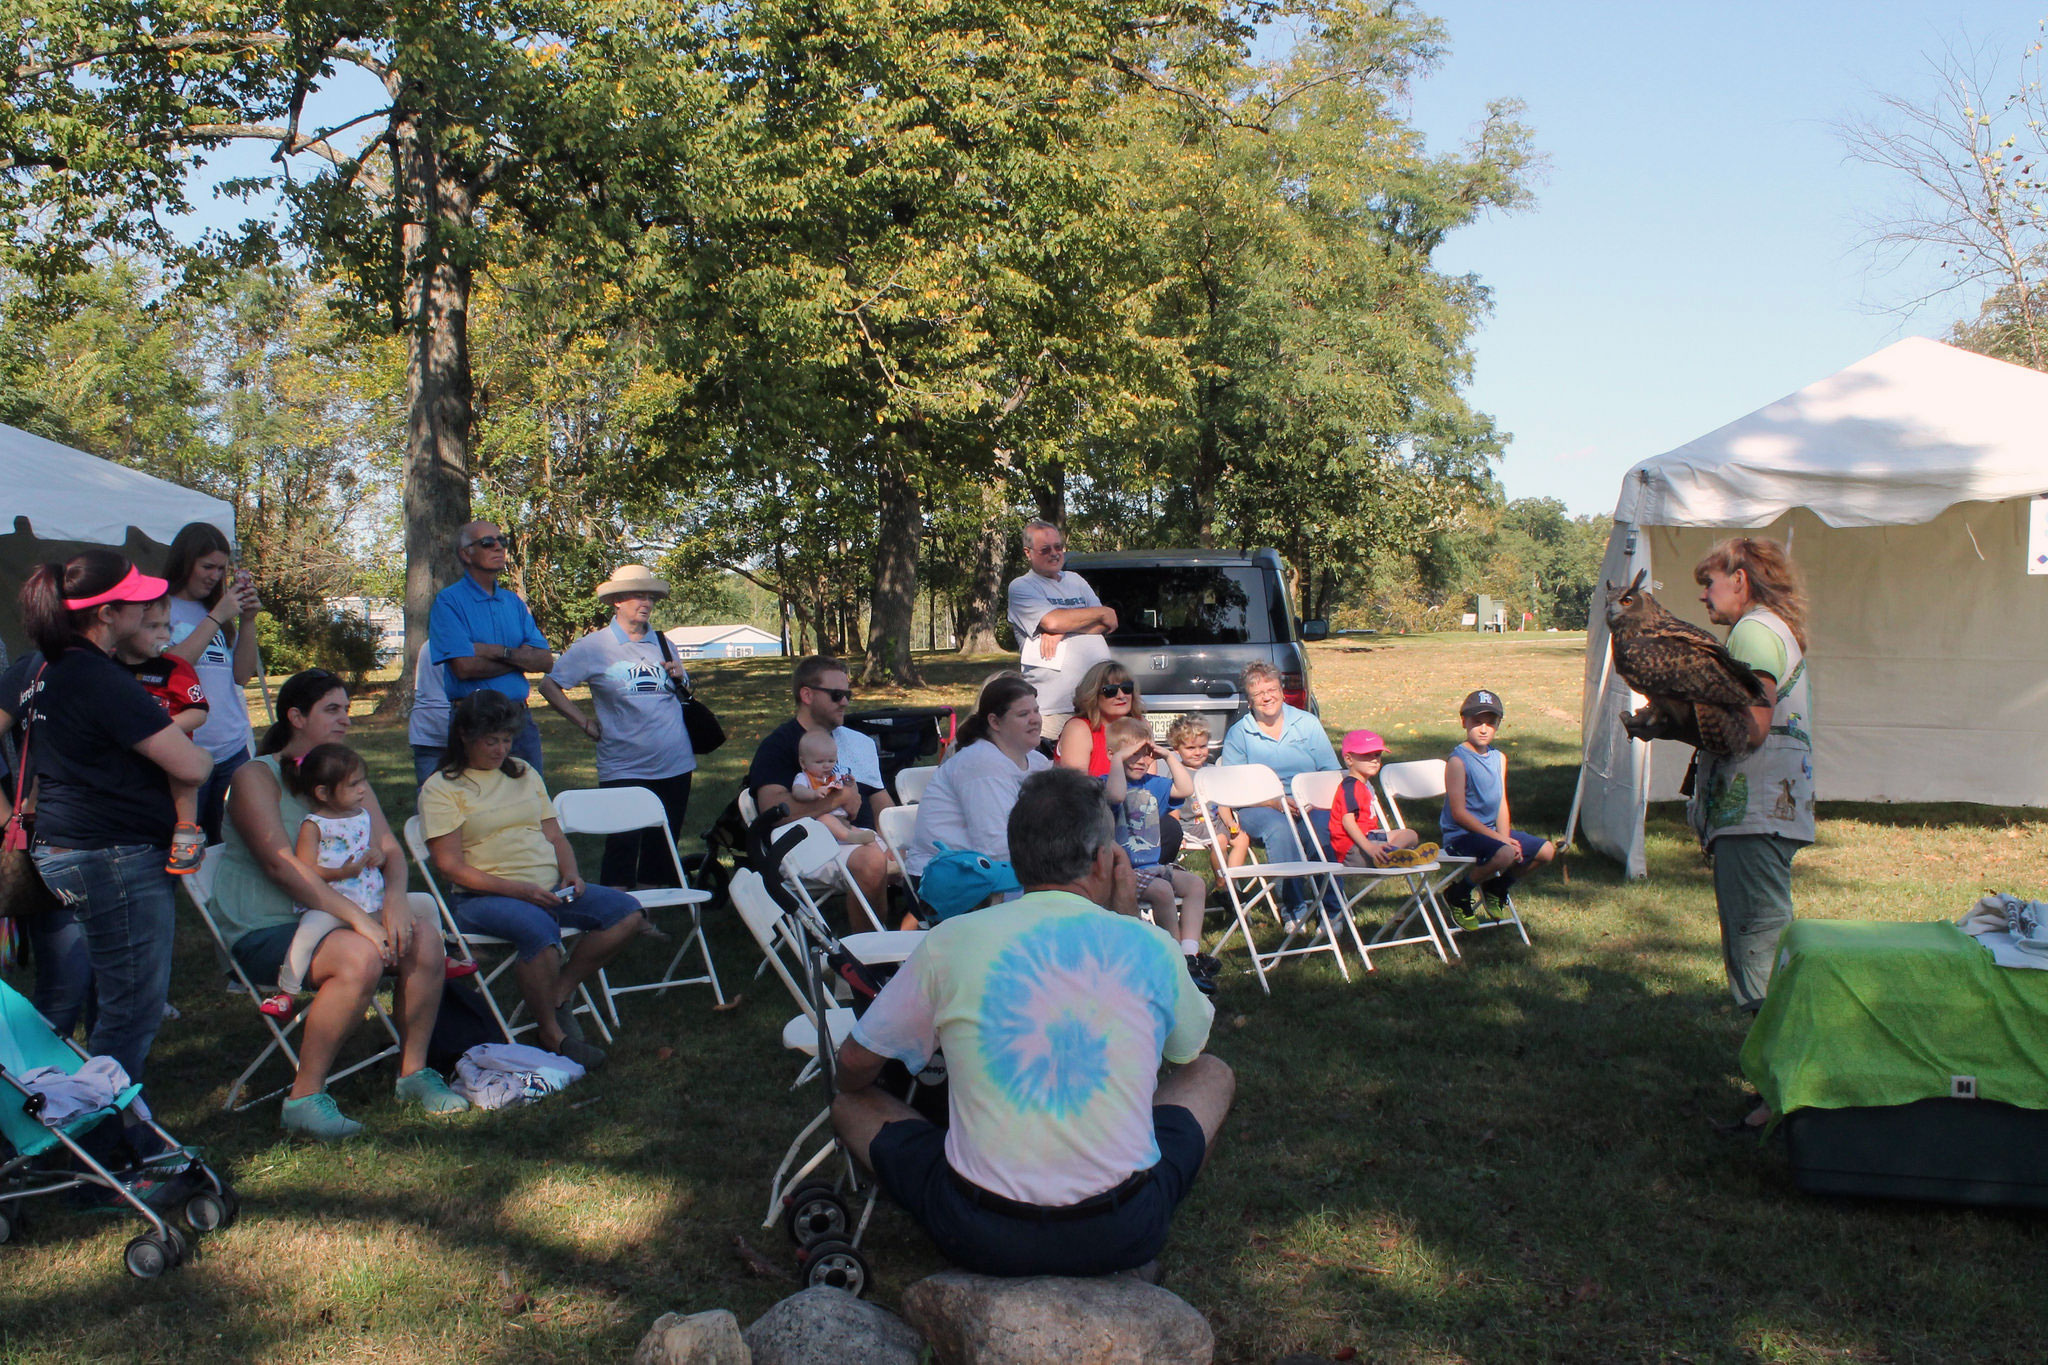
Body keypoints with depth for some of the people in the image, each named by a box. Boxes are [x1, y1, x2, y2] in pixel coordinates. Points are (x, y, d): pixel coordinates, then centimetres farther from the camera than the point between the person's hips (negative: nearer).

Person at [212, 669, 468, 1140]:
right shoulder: (256, 777, -7)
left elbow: (390, 849, 6)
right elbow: (281, 865, -21)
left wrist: (395, 898, -18)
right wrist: (357, 917, -28)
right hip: (264, 930, -6)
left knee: (423, 934, -20)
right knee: (361, 956, -33)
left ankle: (414, 1072, -6)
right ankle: (304, 1098, -22)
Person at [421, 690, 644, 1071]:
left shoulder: (524, 774, 19)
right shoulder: (441, 789, -1)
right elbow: (450, 866, -9)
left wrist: (570, 873, -3)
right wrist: (519, 890, -19)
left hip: (548, 890, 6)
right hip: (483, 897, -6)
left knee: (627, 912, -14)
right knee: (538, 928, -37)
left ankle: (558, 993, -4)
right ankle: (551, 1033, -18)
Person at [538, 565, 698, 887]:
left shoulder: (662, 644, 13)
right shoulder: (593, 646, -1)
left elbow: (683, 696, 24)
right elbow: (549, 685, 1)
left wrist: (680, 678, 1)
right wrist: (585, 723, -3)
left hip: (675, 764, 5)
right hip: (623, 768, -5)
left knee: (663, 845, 9)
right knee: (623, 844, -9)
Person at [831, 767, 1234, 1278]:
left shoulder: (952, 940, -4)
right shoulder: (1149, 944, -3)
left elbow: (854, 1067, 9)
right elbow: (1189, 1048, 20)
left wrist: (850, 1095, 34)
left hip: (981, 1241, 0)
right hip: (1124, 1236, 1)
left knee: (851, 1105, 22)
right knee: (1213, 1076, 25)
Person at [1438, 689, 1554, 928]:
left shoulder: (1499, 758, 9)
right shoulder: (1458, 761, -17)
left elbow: (1502, 804, 8)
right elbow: (1459, 813, -21)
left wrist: (1505, 837, -10)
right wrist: (1499, 839, -21)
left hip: (1491, 830, 9)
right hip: (1461, 835, -8)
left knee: (1546, 851, 6)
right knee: (1505, 854, -33)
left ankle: (1497, 886, 25)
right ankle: (1458, 894, -9)